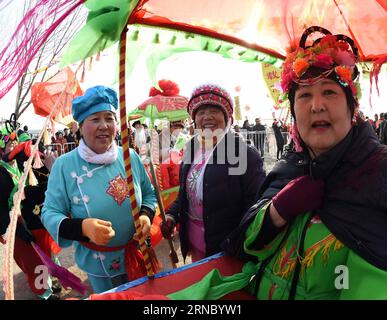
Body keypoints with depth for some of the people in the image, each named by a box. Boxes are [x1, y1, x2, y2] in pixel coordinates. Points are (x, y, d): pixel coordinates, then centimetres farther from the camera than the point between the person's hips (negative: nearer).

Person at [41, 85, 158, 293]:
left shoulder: (131, 157, -7)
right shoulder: (64, 164, -15)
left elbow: (149, 194, 5)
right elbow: (50, 213, -12)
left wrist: (146, 215, -16)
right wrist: (83, 227, -31)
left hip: (138, 255, 3)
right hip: (98, 264, -2)